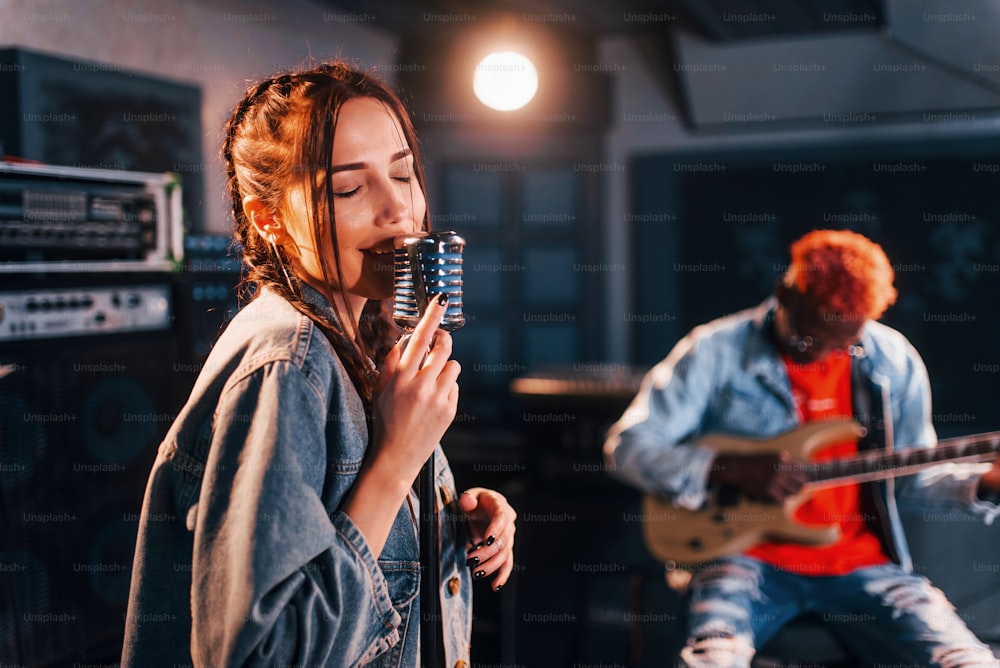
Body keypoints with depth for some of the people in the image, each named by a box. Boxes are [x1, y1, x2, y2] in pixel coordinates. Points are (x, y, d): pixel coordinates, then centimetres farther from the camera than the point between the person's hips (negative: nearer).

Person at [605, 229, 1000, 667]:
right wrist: (731, 468, -17)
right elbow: (626, 445, -6)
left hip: (859, 561, 4)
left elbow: (913, 474, 17)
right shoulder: (718, 351, -5)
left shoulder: (895, 362, 6)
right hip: (749, 553, -4)